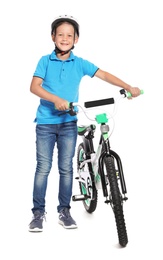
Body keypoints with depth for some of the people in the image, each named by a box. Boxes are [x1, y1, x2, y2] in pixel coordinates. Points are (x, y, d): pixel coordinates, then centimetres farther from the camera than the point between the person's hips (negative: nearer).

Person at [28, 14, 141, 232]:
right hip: (45, 122, -1)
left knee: (66, 168, 6)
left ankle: (64, 211, 19)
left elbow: (104, 75, -3)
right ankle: (38, 212, 12)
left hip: (69, 123, 2)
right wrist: (55, 99, -26)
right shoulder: (45, 61, -1)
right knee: (43, 168, 1)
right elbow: (34, 86, -11)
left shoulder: (80, 64, 2)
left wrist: (129, 87, -13)